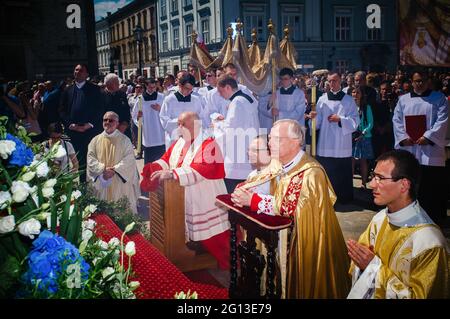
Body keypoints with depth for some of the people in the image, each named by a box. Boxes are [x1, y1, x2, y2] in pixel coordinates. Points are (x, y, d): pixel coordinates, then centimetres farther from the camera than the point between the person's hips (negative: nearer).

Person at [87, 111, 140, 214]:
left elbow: (129, 159, -7)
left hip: (120, 183, -2)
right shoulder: (95, 140, 8)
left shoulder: (124, 140, 1)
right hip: (101, 183, 2)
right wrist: (103, 169, -14)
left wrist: (115, 170, -18)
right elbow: (91, 159, 1)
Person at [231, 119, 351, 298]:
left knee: (297, 285, 7)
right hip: (279, 235, 6)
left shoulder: (311, 173, -21)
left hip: (305, 243, -6)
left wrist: (252, 200, -24)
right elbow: (248, 185, 6)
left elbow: (291, 206, -29)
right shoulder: (277, 165, 1)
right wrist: (241, 194, -17)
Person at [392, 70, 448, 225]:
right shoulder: (403, 99, 13)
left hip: (431, 151, -2)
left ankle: (434, 218, 10)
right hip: (408, 150, 2)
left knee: (432, 186, -1)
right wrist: (403, 138, -8)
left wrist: (428, 137, -15)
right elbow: (397, 120, 8)